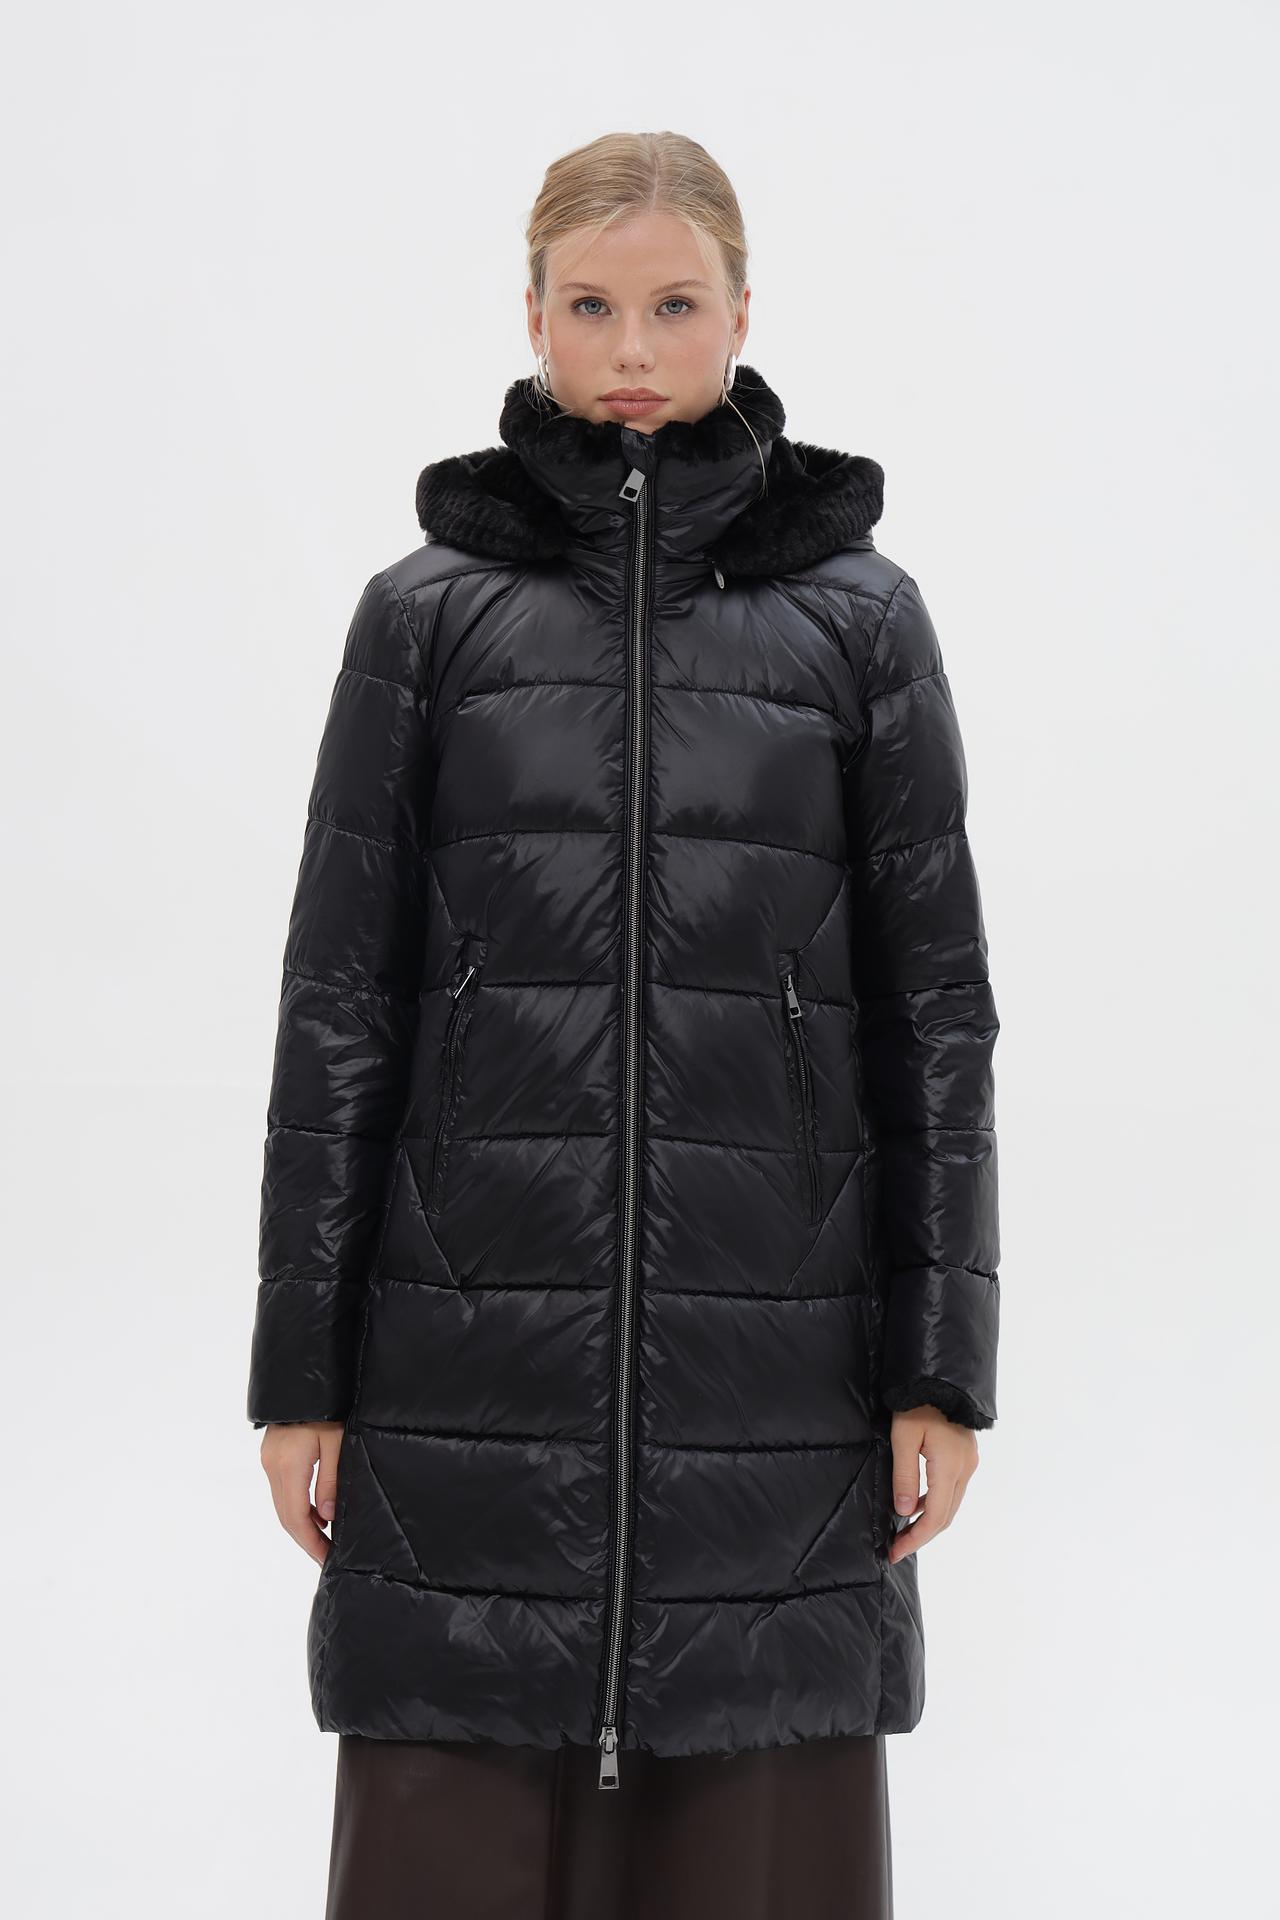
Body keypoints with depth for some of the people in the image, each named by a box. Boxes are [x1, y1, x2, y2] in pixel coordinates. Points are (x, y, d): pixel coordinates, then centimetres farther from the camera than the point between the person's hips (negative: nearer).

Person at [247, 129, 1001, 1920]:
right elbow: (340, 1002, 5)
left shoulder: (859, 617, 6)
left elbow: (934, 1009, 5)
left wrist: (941, 1370, 0)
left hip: (774, 1352, 0)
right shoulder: (430, 611, 6)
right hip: (475, 1352, 0)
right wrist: (301, 1369, 1)